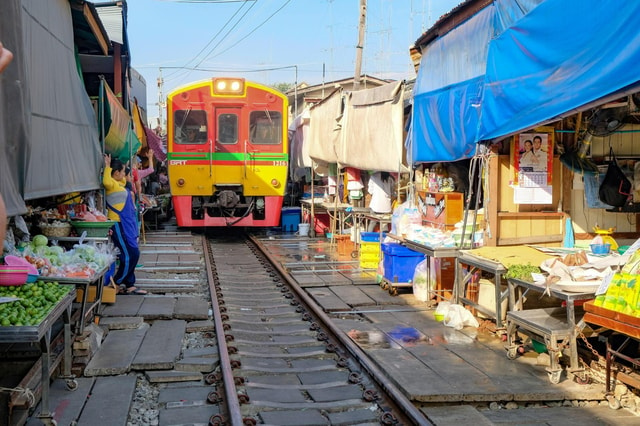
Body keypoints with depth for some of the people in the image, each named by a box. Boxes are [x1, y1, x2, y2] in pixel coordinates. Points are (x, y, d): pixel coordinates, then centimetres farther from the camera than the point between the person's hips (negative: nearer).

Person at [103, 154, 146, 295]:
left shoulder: (119, 184, 15)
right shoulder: (112, 184, -13)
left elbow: (124, 180, 37)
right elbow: (106, 182, -37)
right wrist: (108, 166, -25)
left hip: (126, 224, 10)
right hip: (119, 225, -10)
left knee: (133, 254, 12)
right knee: (130, 255, -9)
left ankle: (129, 285, 18)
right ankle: (117, 283, 2)